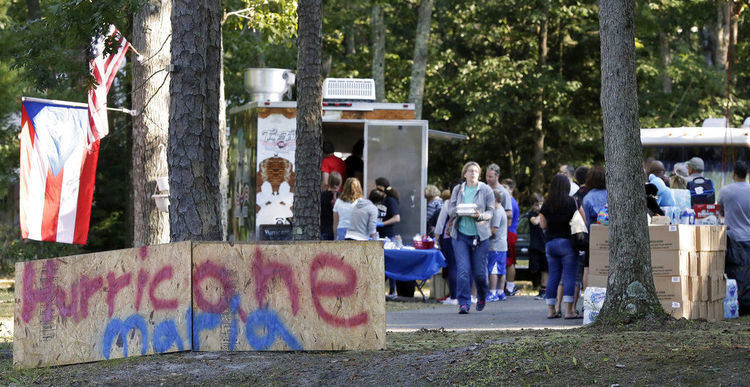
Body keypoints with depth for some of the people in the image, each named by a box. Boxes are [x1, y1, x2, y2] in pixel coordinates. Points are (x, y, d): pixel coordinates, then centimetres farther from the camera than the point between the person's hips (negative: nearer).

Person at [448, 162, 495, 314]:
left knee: (479, 271, 3)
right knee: (463, 269, -10)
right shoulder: (457, 189, 9)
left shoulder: (486, 190, 2)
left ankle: (482, 297, 31)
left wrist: (480, 216, -19)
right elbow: (450, 210, 9)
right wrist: (458, 211, -14)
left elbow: (491, 211, 2)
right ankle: (464, 303, -8)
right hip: (460, 234, 1)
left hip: (480, 235, -1)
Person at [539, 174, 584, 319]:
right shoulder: (572, 201, -7)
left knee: (553, 276, 10)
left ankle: (551, 309, 10)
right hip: (567, 242, -4)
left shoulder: (546, 204, 3)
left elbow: (543, 225, 8)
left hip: (550, 243, 4)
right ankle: (569, 310, -9)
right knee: (569, 276, -4)